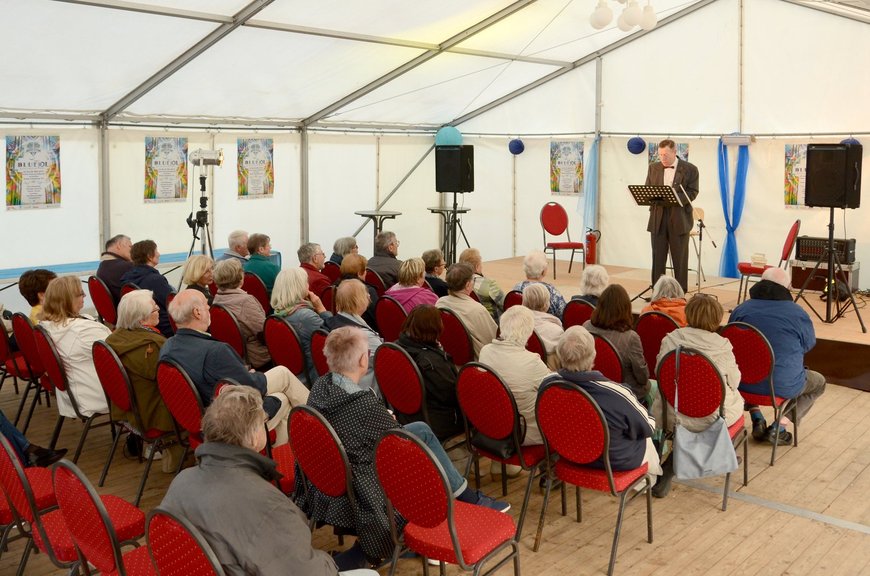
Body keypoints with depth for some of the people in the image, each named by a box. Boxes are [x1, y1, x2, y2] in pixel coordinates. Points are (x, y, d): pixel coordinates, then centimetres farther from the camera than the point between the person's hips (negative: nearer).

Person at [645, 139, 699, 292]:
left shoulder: (690, 169, -1)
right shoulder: (653, 167, 11)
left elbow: (692, 193, -6)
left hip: (679, 219, -3)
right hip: (658, 218, 3)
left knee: (680, 258, 2)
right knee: (657, 257, 5)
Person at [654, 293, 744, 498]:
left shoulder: (670, 339, -8)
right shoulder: (722, 345, -13)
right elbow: (734, 381, -1)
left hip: (672, 415, 2)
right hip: (711, 418, -1)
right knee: (736, 398, 28)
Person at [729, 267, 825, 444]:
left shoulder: (741, 309, -3)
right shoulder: (799, 314, -11)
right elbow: (809, 345, 7)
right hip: (783, 387, -3)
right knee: (819, 382, 26)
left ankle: (757, 421, 23)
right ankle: (778, 427, 10)